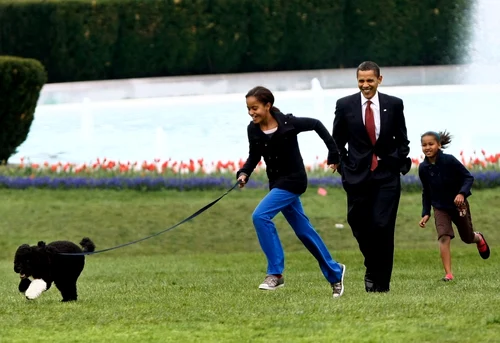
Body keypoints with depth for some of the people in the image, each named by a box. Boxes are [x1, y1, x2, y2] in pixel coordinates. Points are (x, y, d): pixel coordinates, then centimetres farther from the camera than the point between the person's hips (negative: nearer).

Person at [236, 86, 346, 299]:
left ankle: (275, 273, -17)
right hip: (277, 182, 7)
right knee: (303, 230, 14)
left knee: (260, 216, -22)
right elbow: (254, 156, 9)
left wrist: (333, 152, -4)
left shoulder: (288, 123, -19)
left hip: (293, 180, -7)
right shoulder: (253, 130, -4)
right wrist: (244, 173, -10)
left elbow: (316, 125, -5)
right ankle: (334, 272, 30)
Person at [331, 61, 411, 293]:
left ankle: (381, 282, 0)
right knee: (360, 228, 2)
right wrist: (344, 167, 2)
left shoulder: (394, 105, 3)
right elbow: (337, 142, 10)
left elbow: (402, 140, 11)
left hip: (387, 176, -1)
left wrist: (398, 163, 0)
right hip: (357, 176, 1)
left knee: (382, 227, -9)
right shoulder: (345, 105, 2)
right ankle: (372, 268, 29)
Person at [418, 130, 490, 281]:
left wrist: (462, 193, -33)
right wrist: (426, 213, 1)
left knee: (467, 238, 17)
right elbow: (426, 192, 5)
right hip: (440, 208, 2)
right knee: (444, 237, -19)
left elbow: (468, 177, -16)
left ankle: (478, 238, 55)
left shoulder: (449, 160, -21)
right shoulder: (423, 168, -9)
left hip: (459, 205, -1)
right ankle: (448, 274, -19)